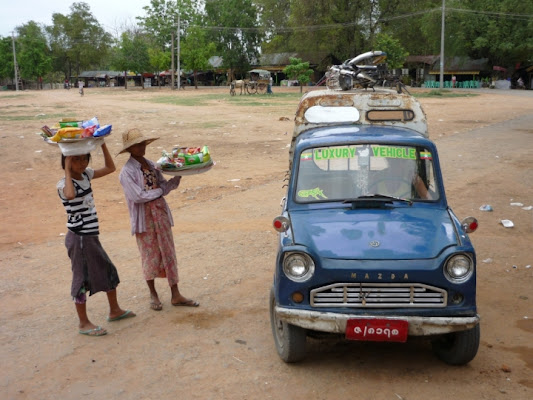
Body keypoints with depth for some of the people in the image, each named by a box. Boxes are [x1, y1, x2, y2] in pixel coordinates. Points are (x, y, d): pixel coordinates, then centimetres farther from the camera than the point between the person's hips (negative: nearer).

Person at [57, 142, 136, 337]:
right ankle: (83, 323, 17)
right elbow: (70, 195, -41)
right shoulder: (64, 184, -17)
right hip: (79, 238, -9)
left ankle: (114, 310, 36)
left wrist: (102, 144, 4)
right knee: (82, 279, 2)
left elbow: (110, 168, 13)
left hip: (92, 236, 9)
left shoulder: (86, 175, 6)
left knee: (109, 271, 18)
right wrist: (67, 169, -30)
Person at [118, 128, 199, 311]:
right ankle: (153, 295, 25)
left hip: (161, 213, 6)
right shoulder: (127, 171, -12)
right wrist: (160, 190, -10)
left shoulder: (151, 165, 8)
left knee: (169, 253, 8)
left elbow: (164, 186, 6)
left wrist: (177, 177, -11)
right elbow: (138, 196, -20)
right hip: (144, 218, -6)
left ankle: (176, 295, 16)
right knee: (150, 256, 6)